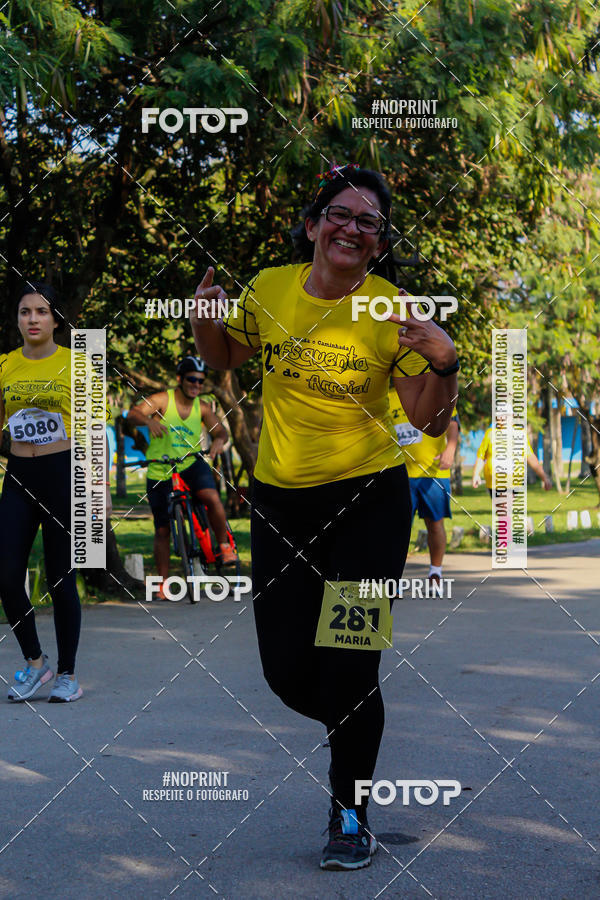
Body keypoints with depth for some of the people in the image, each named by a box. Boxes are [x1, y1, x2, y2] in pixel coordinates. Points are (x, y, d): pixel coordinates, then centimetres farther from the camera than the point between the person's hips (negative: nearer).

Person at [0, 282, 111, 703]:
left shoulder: (74, 364, -2)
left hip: (64, 475, -3)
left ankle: (68, 675, 15)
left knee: (61, 578, 1)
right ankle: (35, 661, 16)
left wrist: (102, 488, -3)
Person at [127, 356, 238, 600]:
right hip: (160, 472, -1)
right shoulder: (162, 400, -10)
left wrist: (219, 439, -27)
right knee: (162, 530, 3)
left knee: (212, 498, -29)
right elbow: (133, 414, -23)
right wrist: (149, 421, -45)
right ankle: (163, 584, 16)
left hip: (191, 465, 2)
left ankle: (225, 546, -9)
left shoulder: (202, 407, 0)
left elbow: (220, 430, -2)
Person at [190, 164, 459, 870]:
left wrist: (443, 363, -25)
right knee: (286, 670, 5)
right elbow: (223, 357, 17)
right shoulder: (269, 289, -1)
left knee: (350, 665, -5)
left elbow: (429, 422, -7)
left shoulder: (393, 310, -9)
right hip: (280, 498, 3)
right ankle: (351, 727, 40)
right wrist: (205, 318, -3)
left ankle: (350, 811, 19)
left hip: (370, 499, -3)